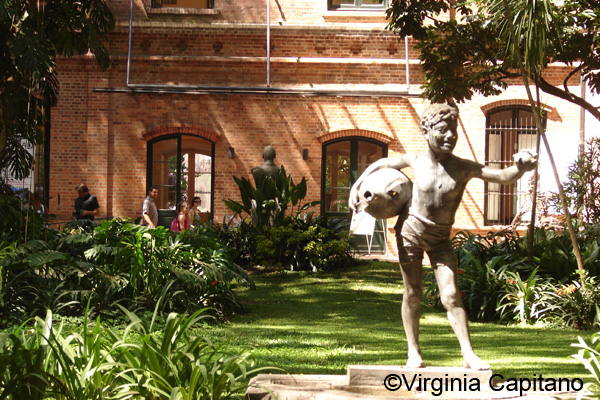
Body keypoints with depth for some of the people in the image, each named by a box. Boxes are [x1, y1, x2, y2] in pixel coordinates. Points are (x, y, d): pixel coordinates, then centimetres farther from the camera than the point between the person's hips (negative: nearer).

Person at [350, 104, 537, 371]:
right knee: (412, 294, 6)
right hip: (411, 232, 1)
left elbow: (502, 176, -24)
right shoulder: (416, 161, -9)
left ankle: (468, 354, -10)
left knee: (451, 296, -10)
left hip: (440, 239, -1)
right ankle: (413, 352, 17)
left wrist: (520, 168, -44)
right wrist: (357, 186, 6)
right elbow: (382, 164, 10)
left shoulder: (464, 168, -14)